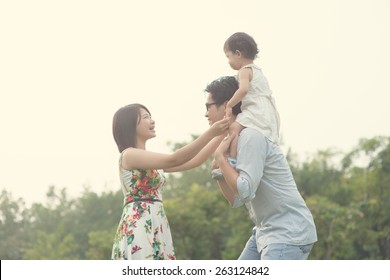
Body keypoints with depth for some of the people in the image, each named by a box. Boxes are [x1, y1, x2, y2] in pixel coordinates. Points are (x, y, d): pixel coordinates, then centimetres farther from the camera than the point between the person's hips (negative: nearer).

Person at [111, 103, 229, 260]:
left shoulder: (151, 160, 22)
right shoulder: (129, 155, -7)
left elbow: (193, 161, 20)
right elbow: (173, 160, -17)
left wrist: (220, 136, 13)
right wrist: (211, 133, -16)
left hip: (155, 229, 9)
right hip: (138, 228, -9)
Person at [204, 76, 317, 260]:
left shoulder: (250, 137, -15)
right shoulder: (233, 141, 14)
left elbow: (245, 191, -23)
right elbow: (236, 201, 14)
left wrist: (220, 157, -13)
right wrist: (218, 169, 1)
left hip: (288, 233, -10)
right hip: (265, 231, 10)